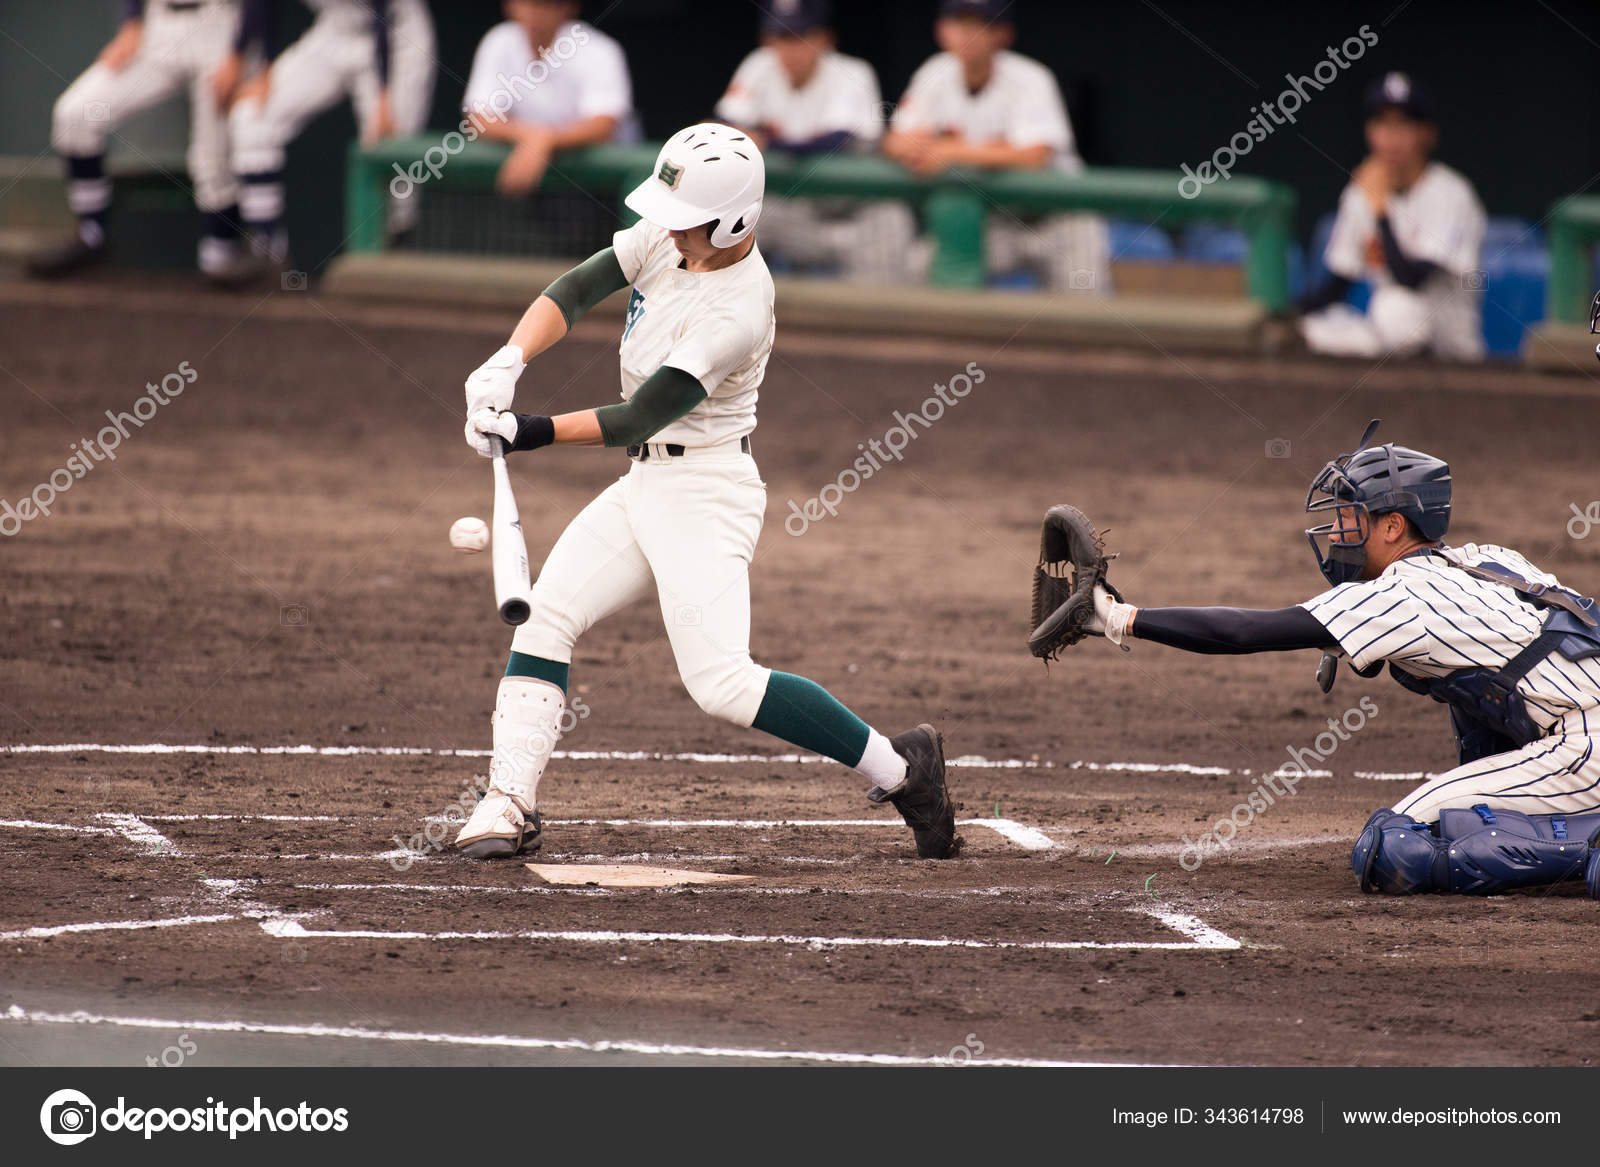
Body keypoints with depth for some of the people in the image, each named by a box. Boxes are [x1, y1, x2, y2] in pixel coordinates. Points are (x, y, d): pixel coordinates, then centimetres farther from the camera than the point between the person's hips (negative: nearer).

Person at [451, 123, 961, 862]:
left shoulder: (737, 310, -25)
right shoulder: (667, 238, -2)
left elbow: (637, 420, -22)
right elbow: (576, 291, 0)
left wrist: (533, 435, -24)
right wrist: (510, 361, -16)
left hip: (704, 490, -9)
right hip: (644, 483, 9)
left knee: (720, 681, -18)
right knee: (544, 616, -1)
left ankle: (897, 768, -9)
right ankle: (510, 803, 0)